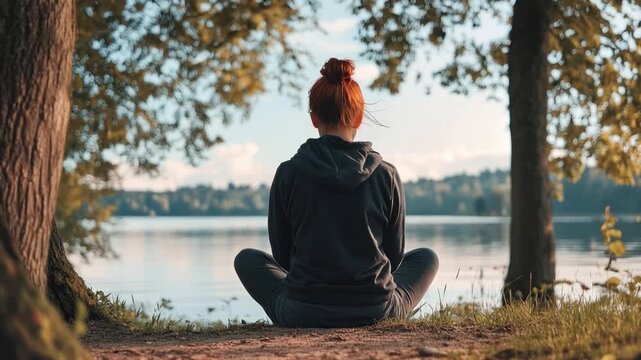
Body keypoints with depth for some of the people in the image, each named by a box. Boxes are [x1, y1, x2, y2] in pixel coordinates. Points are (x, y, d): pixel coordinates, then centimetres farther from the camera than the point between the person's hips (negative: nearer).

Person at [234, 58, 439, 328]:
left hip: (302, 314, 0)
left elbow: (282, 255, 4)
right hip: (376, 313, 1)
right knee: (427, 257, 30)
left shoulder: (288, 174, -8)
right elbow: (395, 254, 5)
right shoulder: (386, 175, -6)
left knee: (247, 259, 28)